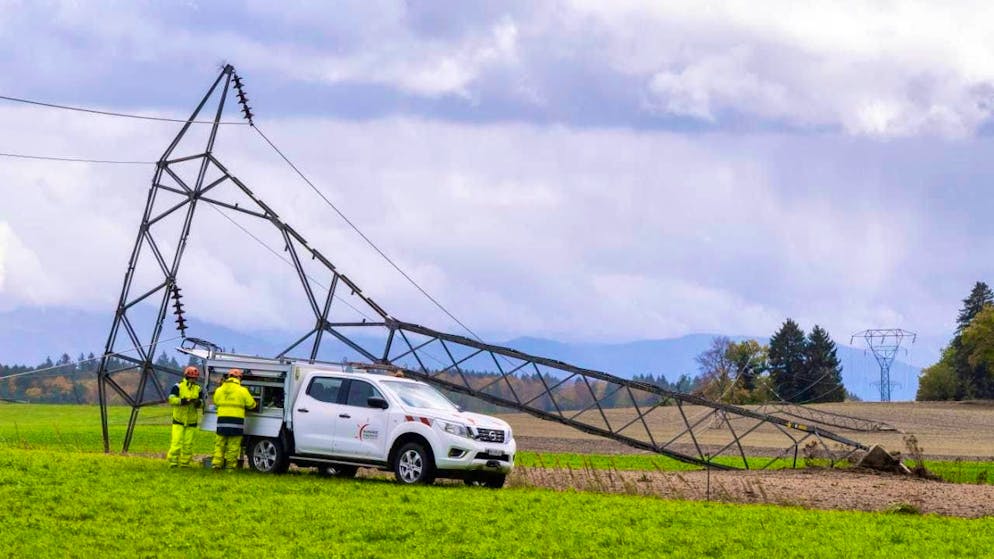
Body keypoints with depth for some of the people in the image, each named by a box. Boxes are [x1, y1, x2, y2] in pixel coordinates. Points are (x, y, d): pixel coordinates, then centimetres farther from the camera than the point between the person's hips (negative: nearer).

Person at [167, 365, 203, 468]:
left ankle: (185, 463, 10)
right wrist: (183, 401, -27)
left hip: (191, 421, 4)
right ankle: (173, 462, -5)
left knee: (188, 444, 3)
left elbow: (201, 403, 9)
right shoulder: (178, 387, -5)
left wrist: (199, 402, -16)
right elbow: (171, 399, -14)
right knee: (176, 441, -10)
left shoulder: (198, 389, 8)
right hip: (179, 420, -4)